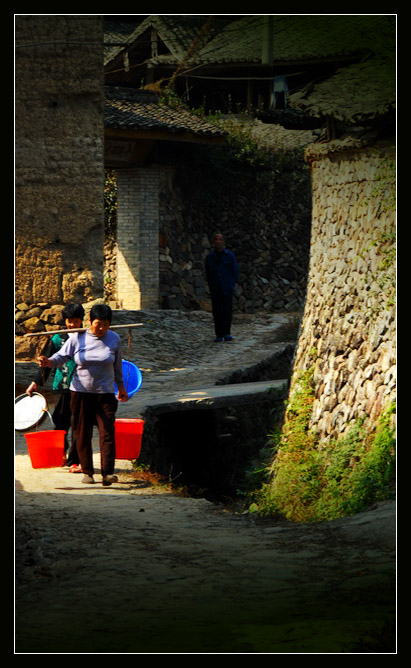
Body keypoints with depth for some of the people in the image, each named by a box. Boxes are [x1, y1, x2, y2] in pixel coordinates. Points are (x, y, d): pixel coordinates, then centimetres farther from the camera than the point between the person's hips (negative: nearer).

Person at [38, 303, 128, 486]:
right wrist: (49, 362, -24)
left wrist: (121, 386, 21)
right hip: (81, 393, 0)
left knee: (107, 433, -11)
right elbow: (62, 355, -3)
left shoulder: (114, 339, 2)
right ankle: (87, 471, 14)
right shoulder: (77, 338, -2)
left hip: (105, 393, 0)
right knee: (82, 434, 4)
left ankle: (107, 472, -16)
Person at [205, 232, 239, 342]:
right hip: (215, 290, 2)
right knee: (217, 311, 0)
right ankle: (219, 335, 3)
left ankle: (226, 333, -1)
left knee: (227, 310, -8)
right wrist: (211, 287, 7)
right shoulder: (209, 257, 6)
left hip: (227, 289, -2)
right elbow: (208, 273, 13)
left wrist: (232, 285, 1)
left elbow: (235, 271, 5)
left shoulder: (230, 256, 1)